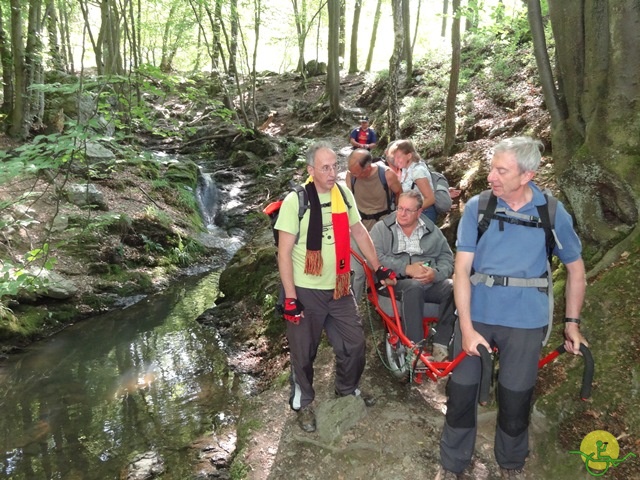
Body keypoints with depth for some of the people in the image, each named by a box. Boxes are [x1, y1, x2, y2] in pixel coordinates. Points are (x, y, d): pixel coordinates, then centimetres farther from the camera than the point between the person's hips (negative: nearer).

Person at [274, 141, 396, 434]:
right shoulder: (295, 201, -15)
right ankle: (303, 403, 34)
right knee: (304, 353, 10)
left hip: (339, 289, 5)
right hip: (306, 292, -5)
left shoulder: (343, 194, 0)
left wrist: (378, 268, 15)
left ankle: (347, 390, 42)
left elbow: (359, 232, 13)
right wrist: (290, 298, -16)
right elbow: (284, 253, -14)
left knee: (354, 343, 15)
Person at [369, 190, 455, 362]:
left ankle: (440, 345, -23)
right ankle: (416, 347, -34)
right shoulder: (381, 228, 8)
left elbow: (447, 258, 8)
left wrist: (435, 273, -15)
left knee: (452, 287, -27)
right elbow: (375, 258, -8)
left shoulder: (432, 230, 16)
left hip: (430, 282, 3)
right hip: (396, 283, -3)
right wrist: (406, 269, -15)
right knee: (414, 287, -36)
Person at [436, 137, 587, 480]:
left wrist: (572, 322, 9)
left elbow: (575, 268, 9)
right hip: (476, 315, 0)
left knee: (515, 400, 12)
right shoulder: (477, 207, -5)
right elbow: (462, 268, -8)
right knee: (460, 394, 6)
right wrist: (467, 328, -13)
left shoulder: (553, 212, -3)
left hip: (525, 321, 0)